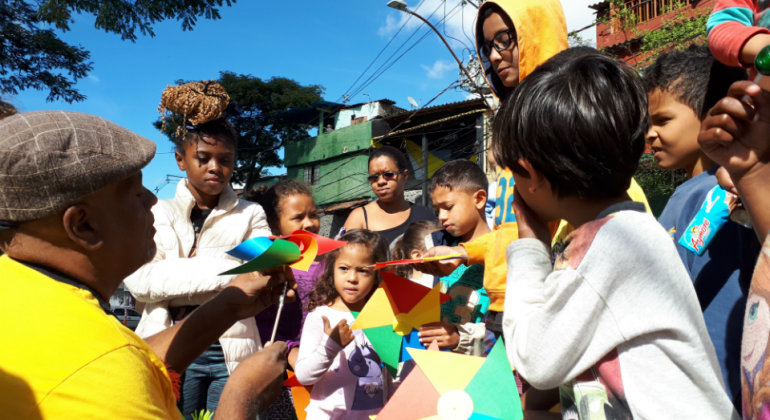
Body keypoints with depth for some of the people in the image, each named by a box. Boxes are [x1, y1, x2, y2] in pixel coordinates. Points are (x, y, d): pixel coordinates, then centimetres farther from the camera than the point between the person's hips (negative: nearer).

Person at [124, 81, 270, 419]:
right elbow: (139, 279, -10)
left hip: (232, 351, 1)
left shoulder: (250, 215, 10)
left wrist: (178, 280, -15)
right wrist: (227, 269, -15)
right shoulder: (158, 213, 8)